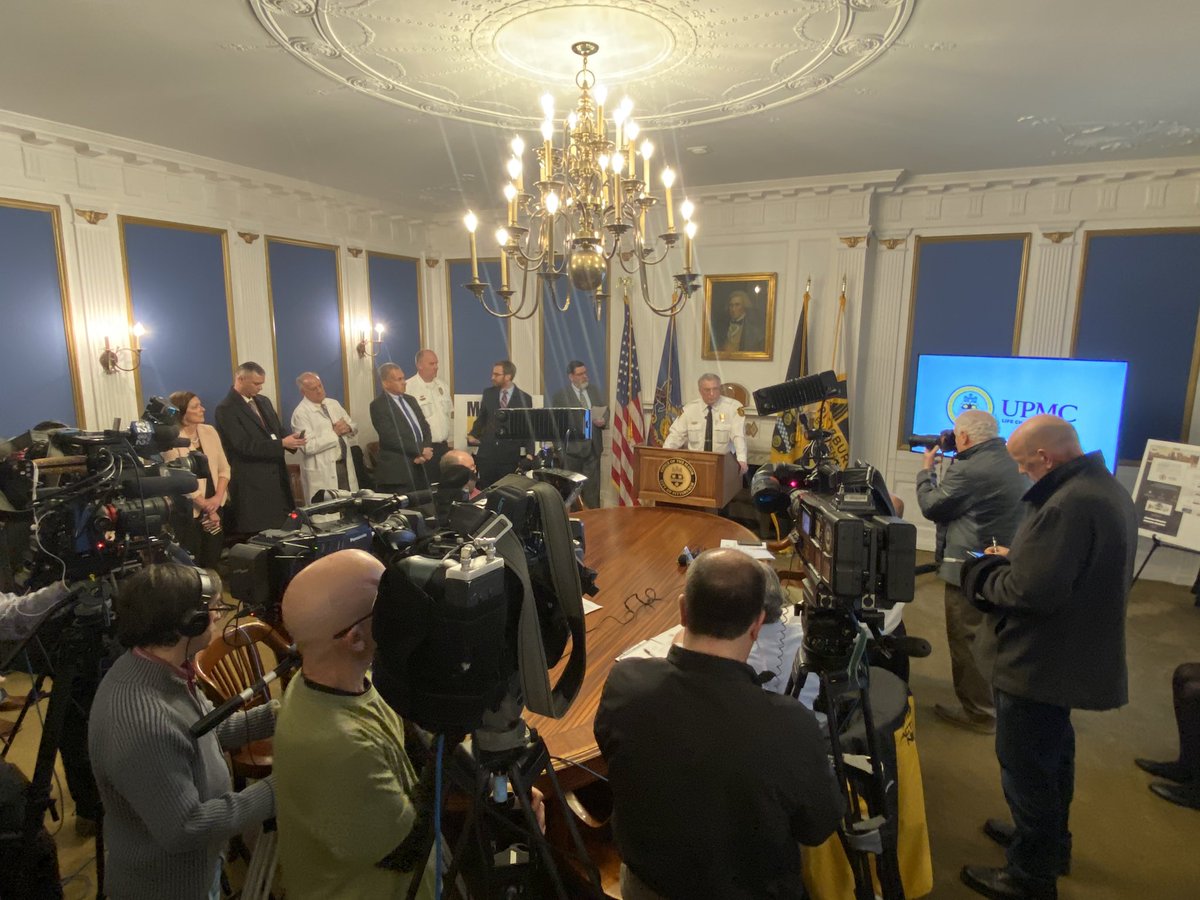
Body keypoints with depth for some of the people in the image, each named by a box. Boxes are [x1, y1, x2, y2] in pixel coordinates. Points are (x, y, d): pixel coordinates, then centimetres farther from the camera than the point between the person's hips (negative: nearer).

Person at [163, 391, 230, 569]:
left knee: (213, 562, 9)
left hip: (215, 508, 5)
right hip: (188, 511, -5)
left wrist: (218, 497, -7)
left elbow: (224, 468, 6)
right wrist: (205, 505, -9)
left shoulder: (209, 431, 5)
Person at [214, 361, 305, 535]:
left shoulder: (263, 401, 13)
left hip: (277, 476, 7)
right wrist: (281, 444, -21)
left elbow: (277, 429, 17)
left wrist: (290, 438, -5)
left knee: (284, 527, 10)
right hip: (252, 483, -7)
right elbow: (245, 446, -20)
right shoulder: (226, 409, -12)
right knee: (261, 532, -3)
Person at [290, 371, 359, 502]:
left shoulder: (334, 403, 11)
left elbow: (354, 427, 17)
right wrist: (334, 433, -16)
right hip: (322, 473, -6)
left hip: (345, 465, 6)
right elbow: (308, 446, -21)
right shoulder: (300, 413, -10)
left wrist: (348, 427, -7)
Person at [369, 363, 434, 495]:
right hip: (398, 470, -6)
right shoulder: (378, 405, -6)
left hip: (421, 467, 7)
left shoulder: (410, 400, 17)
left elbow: (425, 427, 13)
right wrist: (420, 451, -11)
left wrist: (424, 454, -5)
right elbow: (391, 438, -15)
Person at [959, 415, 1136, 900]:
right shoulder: (1106, 488, 5)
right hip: (1072, 657, 11)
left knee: (1026, 768, 7)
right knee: (1053, 754, 27)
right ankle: (1049, 841, 46)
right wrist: (1017, 559, 4)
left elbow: (1030, 591, -30)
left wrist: (988, 570, -13)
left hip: (1038, 664, -10)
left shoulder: (1068, 505, -29)